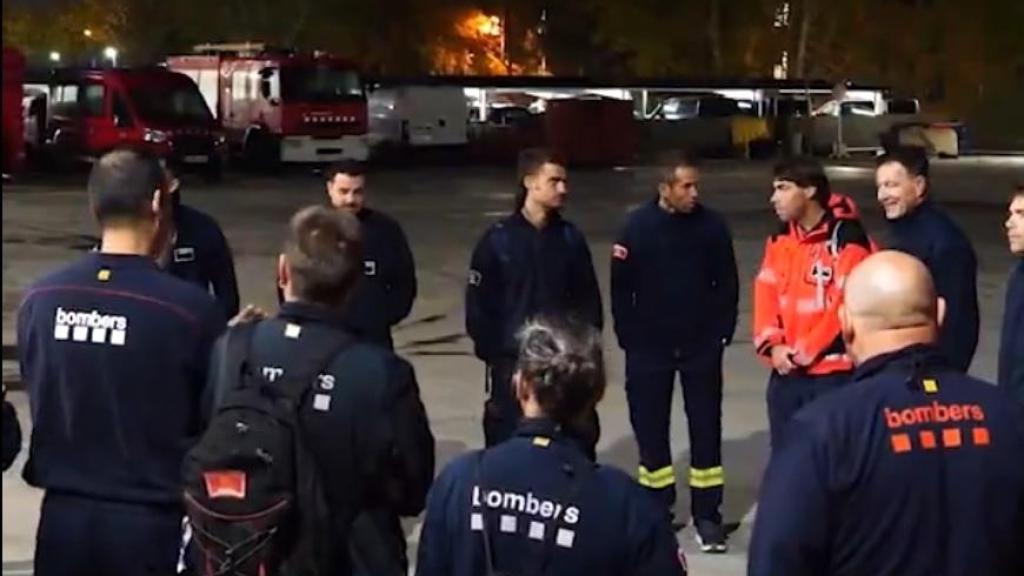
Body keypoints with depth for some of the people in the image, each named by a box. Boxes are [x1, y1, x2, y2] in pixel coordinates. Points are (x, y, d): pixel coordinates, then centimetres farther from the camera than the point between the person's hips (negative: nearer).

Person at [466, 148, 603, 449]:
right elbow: (479, 305, -5)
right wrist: (492, 353, -7)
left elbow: (588, 297, 7)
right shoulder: (498, 240, -7)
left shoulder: (570, 237, 2)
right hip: (513, 360, -3)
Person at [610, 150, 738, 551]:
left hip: (701, 346, 1)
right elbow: (621, 288, -4)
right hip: (649, 347, -1)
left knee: (706, 428, 4)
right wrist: (629, 337, -5)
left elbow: (727, 283, 3)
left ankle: (707, 514, 12)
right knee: (650, 427, 8)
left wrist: (722, 332, -2)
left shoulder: (712, 225, -5)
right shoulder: (638, 227, -9)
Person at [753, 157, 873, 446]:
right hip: (786, 371, 7)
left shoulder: (846, 238, -10)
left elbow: (847, 303, -15)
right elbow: (766, 295, 7)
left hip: (833, 371, -7)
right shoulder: (779, 240, 12)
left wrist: (806, 351, -13)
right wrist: (773, 345, -8)